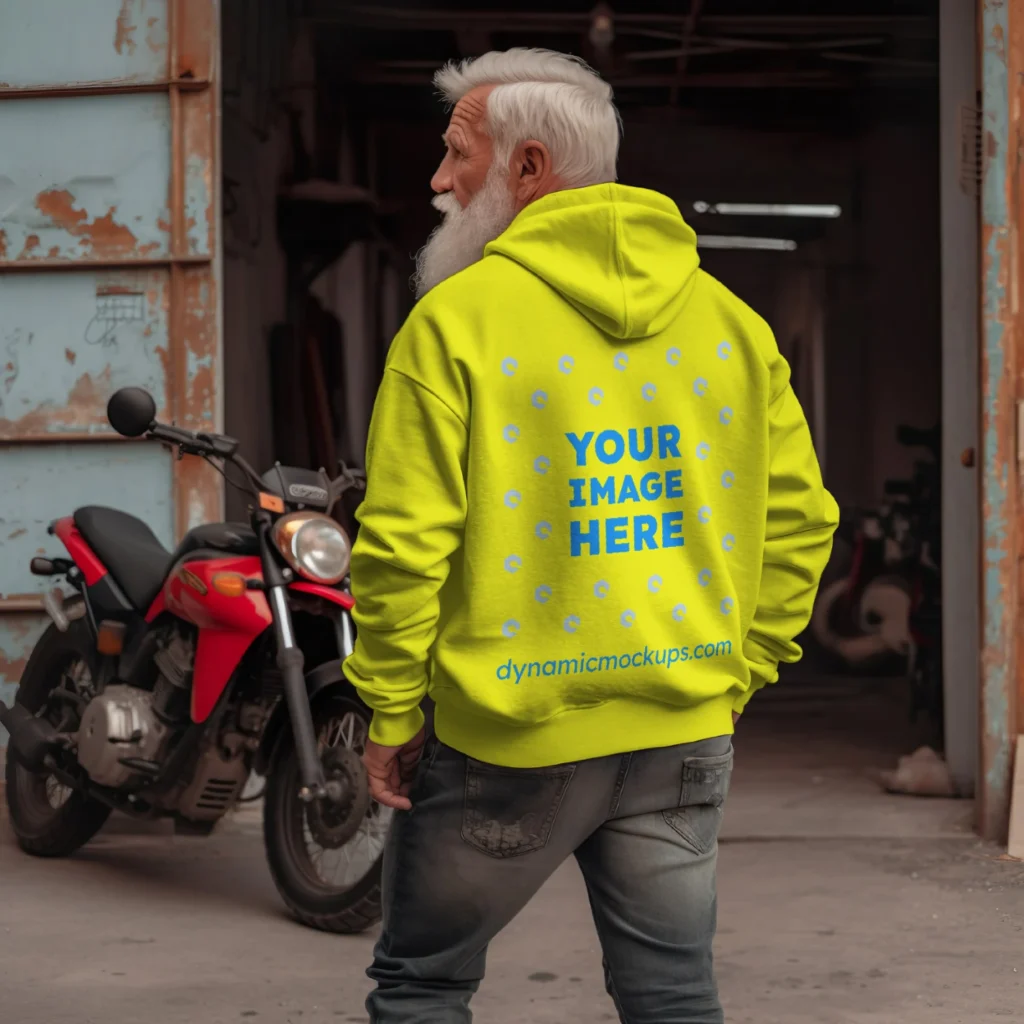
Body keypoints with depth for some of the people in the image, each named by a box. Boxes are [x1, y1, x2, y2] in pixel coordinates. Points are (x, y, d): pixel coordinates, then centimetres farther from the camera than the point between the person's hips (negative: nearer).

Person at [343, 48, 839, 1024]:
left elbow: (403, 541, -12)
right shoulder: (729, 320, 5)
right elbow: (798, 519, 7)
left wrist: (391, 714, -3)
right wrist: (733, 676, 14)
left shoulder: (456, 320, -9)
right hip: (683, 733, 4)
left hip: (510, 738, -4)